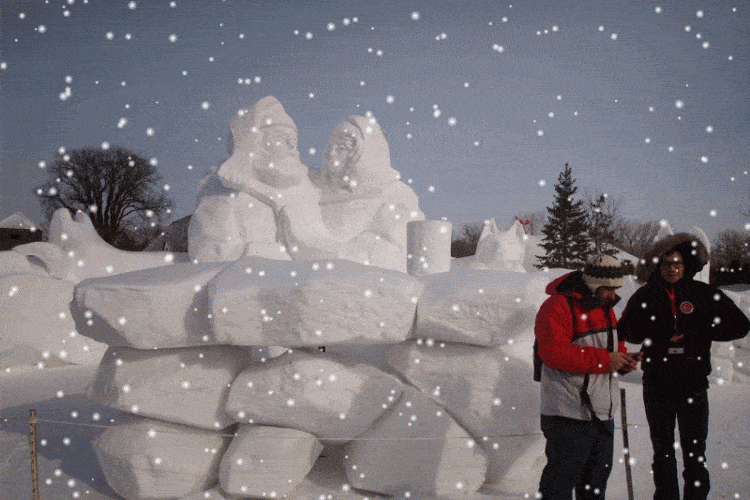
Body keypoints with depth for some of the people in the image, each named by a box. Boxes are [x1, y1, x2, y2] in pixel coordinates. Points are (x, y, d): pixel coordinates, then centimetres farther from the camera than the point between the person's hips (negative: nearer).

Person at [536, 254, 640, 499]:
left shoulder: (605, 308, 14)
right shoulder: (557, 307, -14)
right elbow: (554, 352, -25)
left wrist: (623, 359, 2)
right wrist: (604, 360, -24)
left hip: (603, 413, 9)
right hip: (568, 414, -9)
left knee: (598, 474, 18)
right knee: (562, 478, -4)